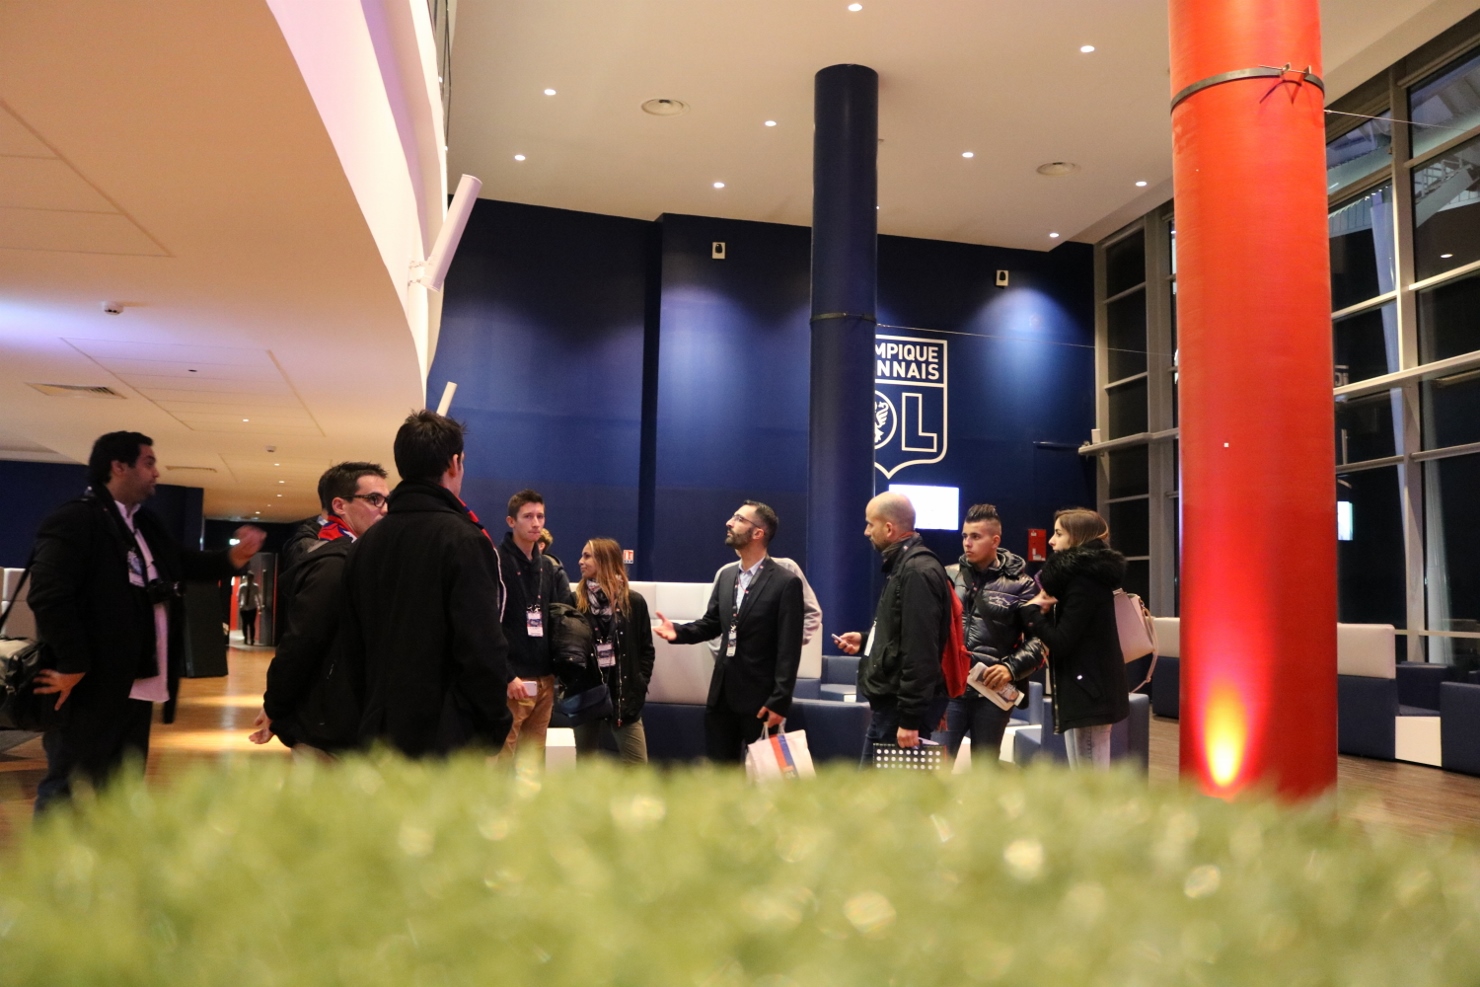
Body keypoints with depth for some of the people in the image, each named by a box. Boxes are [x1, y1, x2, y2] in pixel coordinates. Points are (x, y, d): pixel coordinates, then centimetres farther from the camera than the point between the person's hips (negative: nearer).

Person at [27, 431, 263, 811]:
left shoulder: (146, 524, 15)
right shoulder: (74, 520, -14)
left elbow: (189, 565, 23)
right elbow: (48, 594, -24)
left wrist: (232, 559, 3)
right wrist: (72, 667, -24)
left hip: (137, 687, 9)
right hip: (91, 688, -9)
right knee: (68, 792, -1)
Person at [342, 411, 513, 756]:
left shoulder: (364, 544, 8)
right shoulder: (463, 540, -15)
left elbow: (355, 648, 12)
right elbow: (483, 650, -19)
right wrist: (496, 728, -8)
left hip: (381, 732, 7)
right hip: (446, 735, -7)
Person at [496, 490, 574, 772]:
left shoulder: (549, 567, 14)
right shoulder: (497, 562, -8)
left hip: (544, 679, 7)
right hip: (512, 680, -7)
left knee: (534, 758, 12)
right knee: (502, 758, -4)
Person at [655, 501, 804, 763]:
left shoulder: (785, 583, -13)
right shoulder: (726, 575, 9)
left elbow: (789, 649, -15)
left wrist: (779, 701, -18)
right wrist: (679, 632, -5)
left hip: (760, 696, -6)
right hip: (722, 692, 7)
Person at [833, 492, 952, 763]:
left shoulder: (917, 570, -17)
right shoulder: (902, 565, 15)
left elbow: (920, 650, -23)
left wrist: (910, 718, -23)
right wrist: (865, 641, 19)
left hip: (902, 707, -10)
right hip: (890, 702, 10)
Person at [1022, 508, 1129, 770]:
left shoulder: (1083, 580, -16)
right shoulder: (1087, 574, 15)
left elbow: (1061, 642, -19)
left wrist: (1033, 611, -6)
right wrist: (1049, 610, -3)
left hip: (1089, 692, -10)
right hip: (1088, 689, 10)